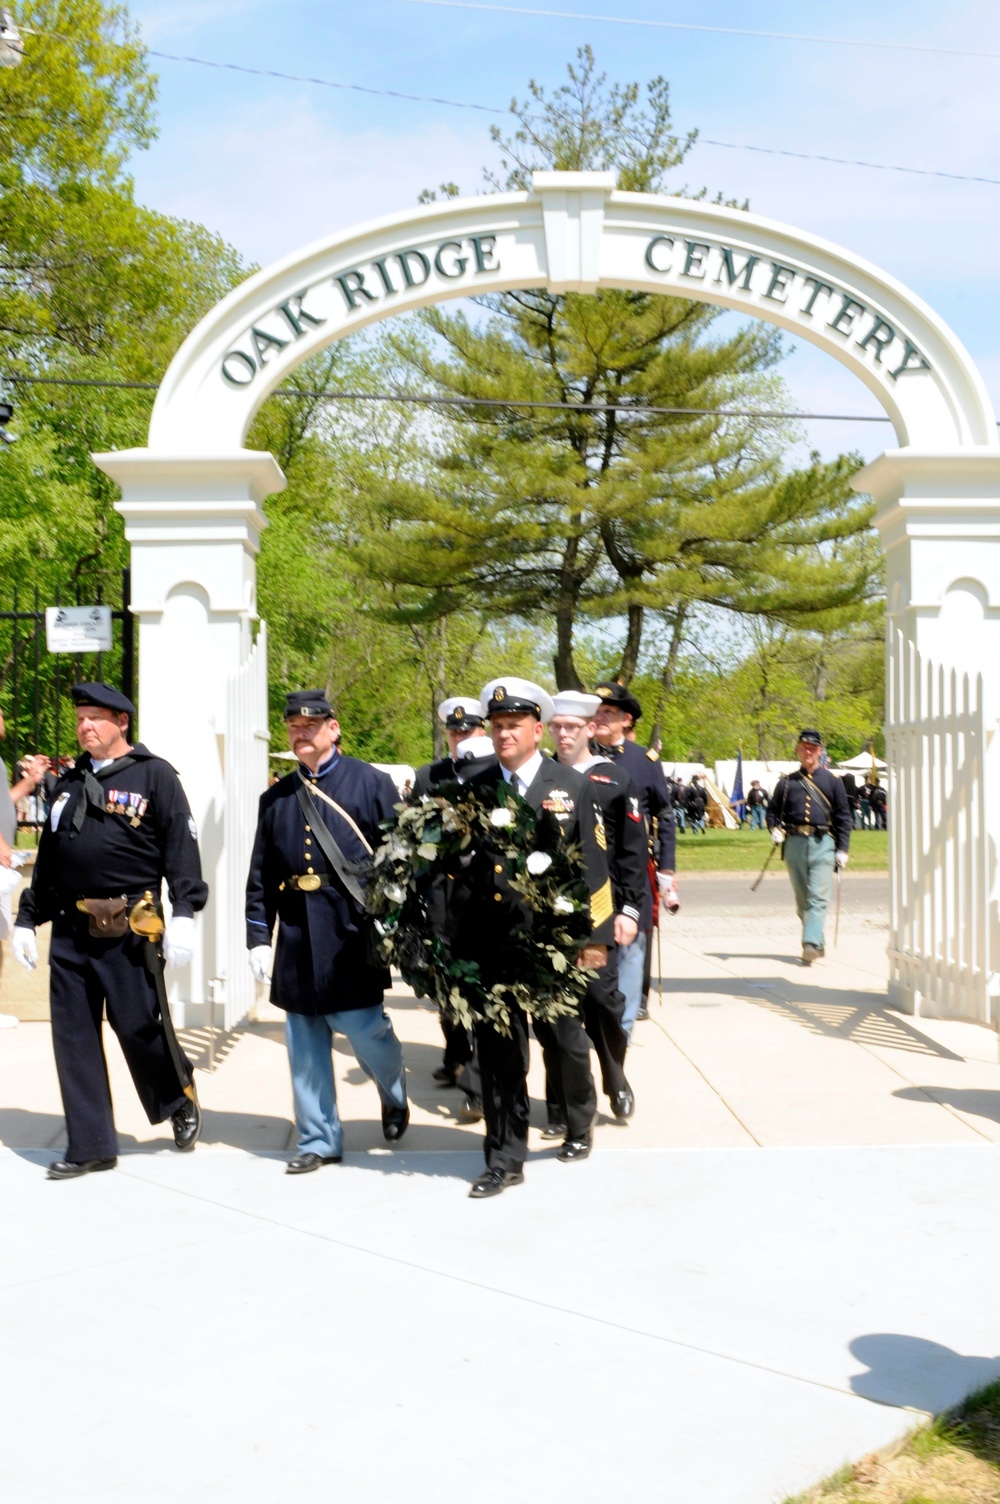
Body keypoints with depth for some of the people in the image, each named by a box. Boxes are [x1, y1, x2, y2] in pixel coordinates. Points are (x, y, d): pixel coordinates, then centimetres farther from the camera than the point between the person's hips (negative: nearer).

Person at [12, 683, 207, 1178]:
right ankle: (90, 1146, 15)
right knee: (73, 1036, 5)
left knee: (138, 1026, -3)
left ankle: (180, 1100, 27)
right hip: (69, 930, 6)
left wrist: (183, 913, -16)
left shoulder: (154, 775, -1)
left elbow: (181, 846, -7)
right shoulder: (69, 783, 17)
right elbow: (47, 858, 21)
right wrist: (27, 919, 18)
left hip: (129, 929, -6)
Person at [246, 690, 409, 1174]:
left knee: (362, 1027, -5)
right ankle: (319, 1140, 20)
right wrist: (258, 938, 5)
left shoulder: (371, 783, 0)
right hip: (297, 937, 4)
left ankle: (394, 1094, 27)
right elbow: (261, 876, 12)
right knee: (305, 1046, 7)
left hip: (353, 934, -4)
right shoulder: (275, 798, 12)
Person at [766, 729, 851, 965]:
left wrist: (842, 849, 0)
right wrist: (774, 829, -6)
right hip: (794, 843, 2)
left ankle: (811, 944, -20)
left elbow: (843, 816, 7)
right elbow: (773, 811, 15)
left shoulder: (832, 780, 8)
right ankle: (817, 942, 23)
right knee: (802, 899, 9)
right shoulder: (786, 782, 11)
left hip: (822, 843, -2)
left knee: (818, 897, -13)